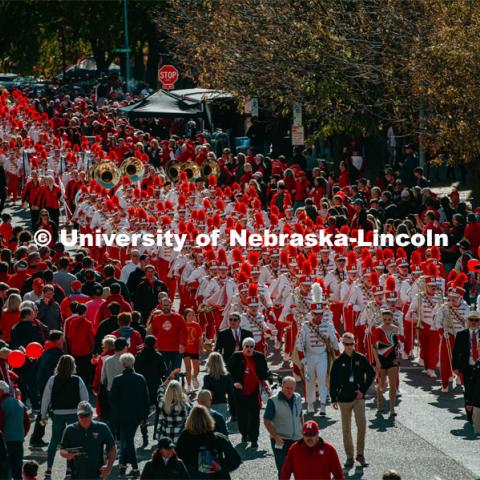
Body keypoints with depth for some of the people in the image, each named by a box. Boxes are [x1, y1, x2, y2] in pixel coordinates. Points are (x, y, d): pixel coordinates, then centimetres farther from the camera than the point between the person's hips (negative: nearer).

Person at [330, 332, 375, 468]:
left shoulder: (361, 359, 0)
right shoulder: (338, 362, -1)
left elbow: (371, 374, 8)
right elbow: (333, 381, 3)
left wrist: (363, 390, -1)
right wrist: (333, 399, -1)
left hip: (358, 397, 0)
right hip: (344, 398, 0)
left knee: (362, 425, -10)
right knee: (346, 429, 5)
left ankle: (360, 454, 2)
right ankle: (349, 457, 13)